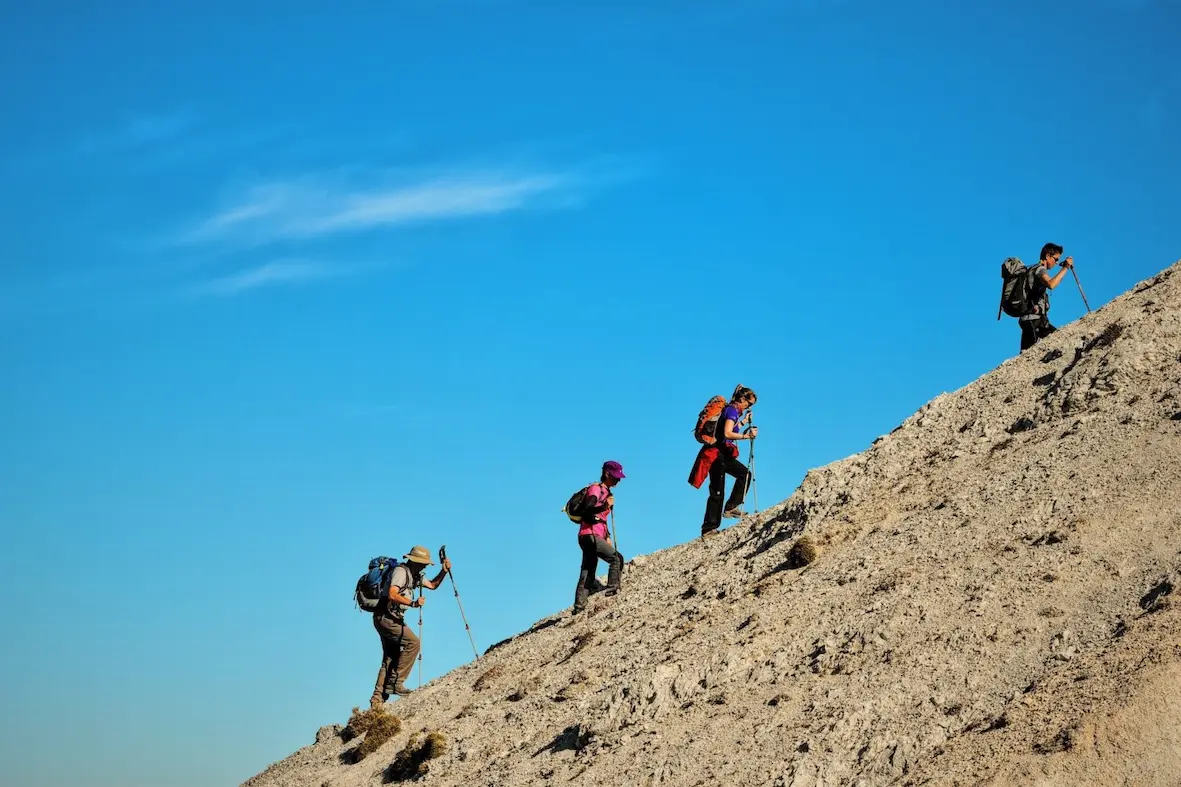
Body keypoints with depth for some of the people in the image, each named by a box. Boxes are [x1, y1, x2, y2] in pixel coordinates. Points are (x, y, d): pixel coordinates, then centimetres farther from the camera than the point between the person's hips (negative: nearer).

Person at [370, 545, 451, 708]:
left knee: (390, 658, 8)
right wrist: (413, 603, -30)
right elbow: (392, 595, -26)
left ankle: (377, 698, 7)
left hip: (392, 619, 10)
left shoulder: (414, 574, 16)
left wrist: (444, 571, 11)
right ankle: (396, 682, -14)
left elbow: (432, 585, 25)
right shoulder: (401, 571, -14)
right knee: (413, 643, -15)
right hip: (386, 617, -10)